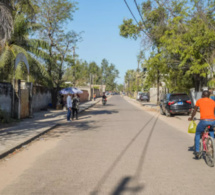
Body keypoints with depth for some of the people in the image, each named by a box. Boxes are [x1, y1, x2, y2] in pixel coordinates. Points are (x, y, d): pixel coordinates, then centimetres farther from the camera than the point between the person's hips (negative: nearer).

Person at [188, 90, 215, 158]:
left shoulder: (199, 101, 14)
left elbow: (195, 111, 23)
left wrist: (191, 118, 40)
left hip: (203, 121, -2)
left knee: (198, 133, 22)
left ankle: (197, 151, 15)